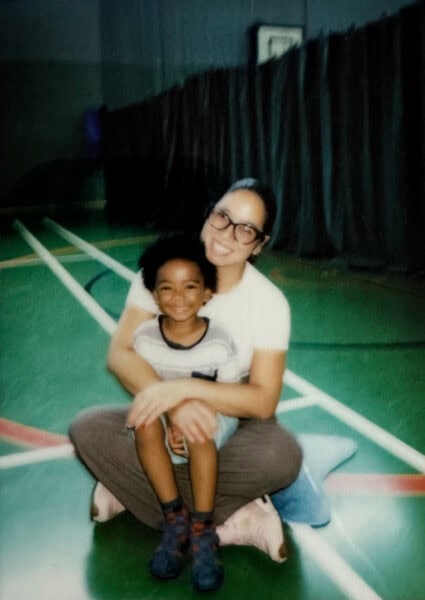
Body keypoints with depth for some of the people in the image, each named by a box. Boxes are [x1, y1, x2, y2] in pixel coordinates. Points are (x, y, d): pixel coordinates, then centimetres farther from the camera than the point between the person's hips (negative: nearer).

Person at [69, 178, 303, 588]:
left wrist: (185, 387, -33)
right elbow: (120, 353, -18)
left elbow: (263, 401, -19)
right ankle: (234, 521, -23)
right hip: (163, 421, 2)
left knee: (282, 455, -33)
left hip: (232, 426, -1)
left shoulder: (269, 303, -15)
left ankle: (131, 488, -17)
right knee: (87, 429, -25)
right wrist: (173, 403, -35)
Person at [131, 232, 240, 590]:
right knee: (145, 421, -30)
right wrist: (171, 423, -23)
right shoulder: (145, 337, -12)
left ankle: (203, 530, -20)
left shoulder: (220, 342, -17)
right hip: (165, 413, 2)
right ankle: (175, 519, -18)